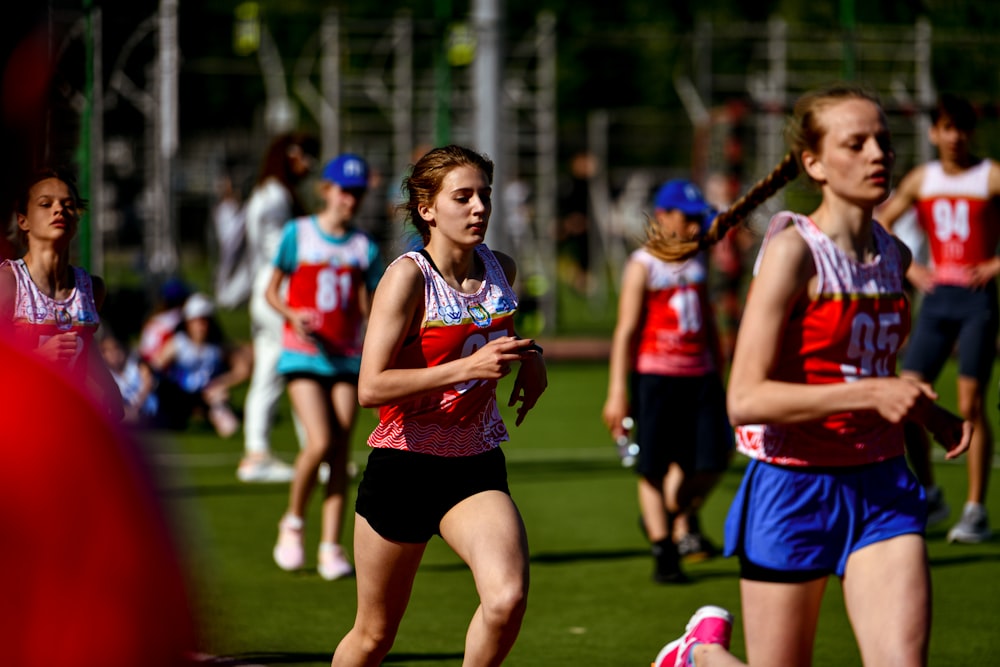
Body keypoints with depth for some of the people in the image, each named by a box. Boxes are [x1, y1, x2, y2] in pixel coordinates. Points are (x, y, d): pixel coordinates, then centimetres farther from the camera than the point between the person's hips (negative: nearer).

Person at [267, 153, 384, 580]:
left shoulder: (365, 248, 8)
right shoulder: (298, 234, 2)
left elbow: (369, 309, 8)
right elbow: (271, 291, 5)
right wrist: (294, 316, -14)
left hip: (346, 356, 3)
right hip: (303, 353, -3)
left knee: (341, 452, -3)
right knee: (320, 443, -17)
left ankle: (331, 549, -1)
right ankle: (293, 523, 7)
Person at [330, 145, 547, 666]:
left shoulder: (501, 270, 4)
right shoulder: (408, 276, -14)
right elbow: (371, 388, -22)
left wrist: (530, 355, 6)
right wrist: (469, 367, -27)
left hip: (477, 467, 4)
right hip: (404, 468, -4)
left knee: (508, 598, -23)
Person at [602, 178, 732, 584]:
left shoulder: (698, 262, 13)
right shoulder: (642, 266, -4)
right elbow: (626, 330, -7)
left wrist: (718, 376, 22)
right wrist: (617, 392, -12)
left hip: (699, 375, 5)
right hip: (655, 375, -5)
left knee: (709, 462, -2)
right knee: (654, 467, 1)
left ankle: (672, 518, 24)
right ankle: (663, 549, 10)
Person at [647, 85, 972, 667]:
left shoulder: (895, 256, 7)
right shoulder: (792, 252, -14)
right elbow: (745, 399, -21)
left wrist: (930, 413, 7)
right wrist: (871, 394, -29)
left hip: (882, 488, 5)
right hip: (793, 490, -5)